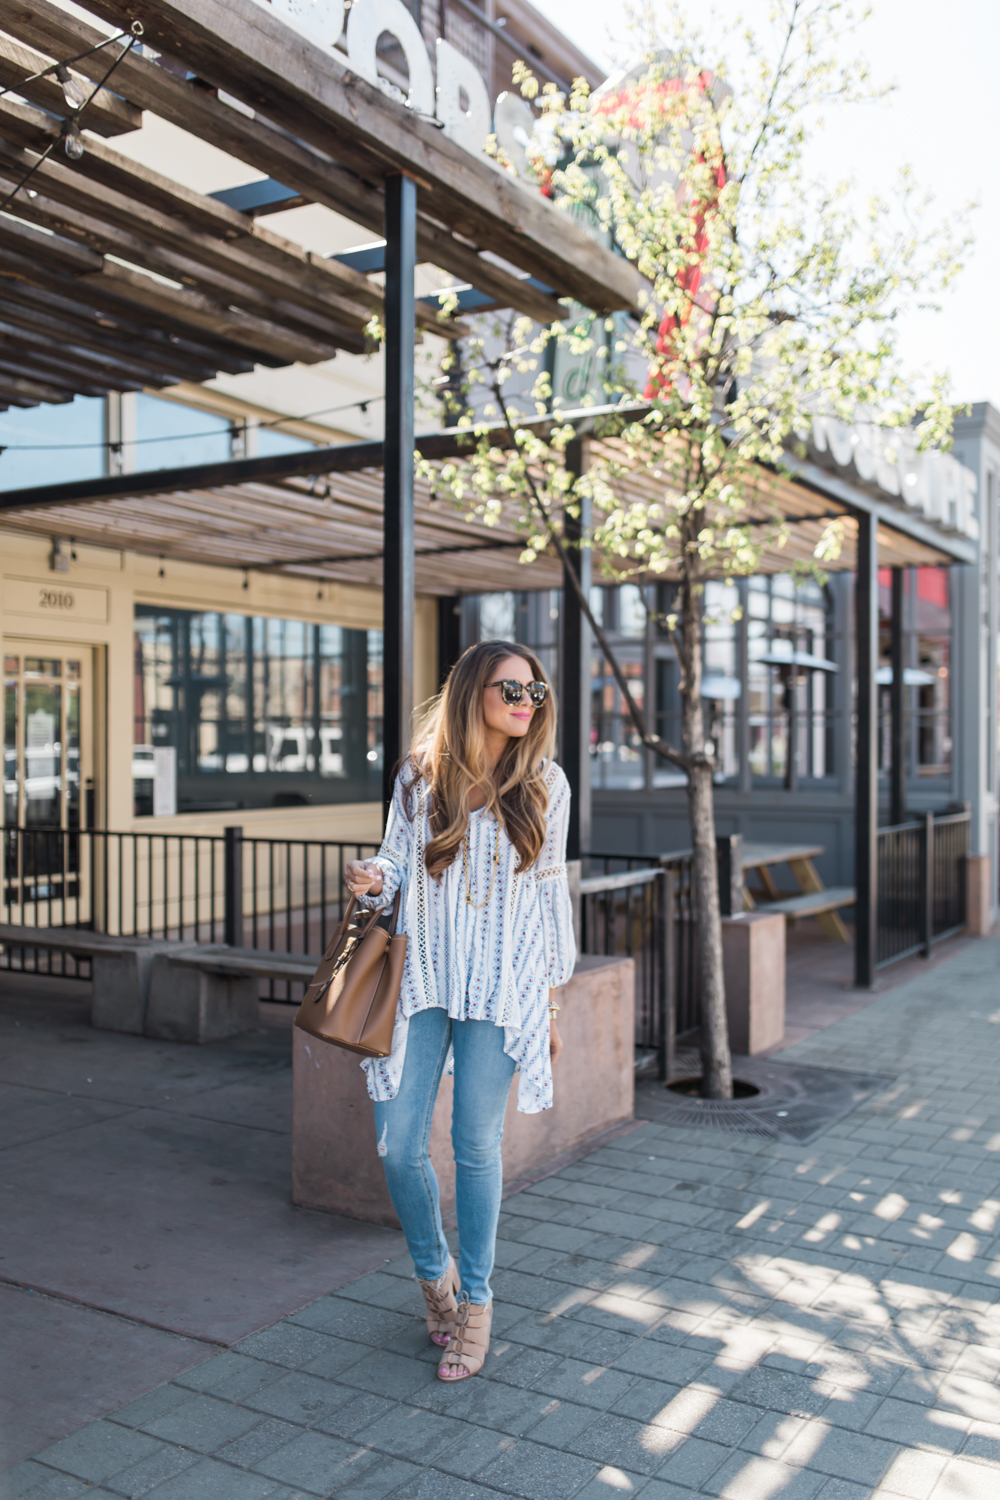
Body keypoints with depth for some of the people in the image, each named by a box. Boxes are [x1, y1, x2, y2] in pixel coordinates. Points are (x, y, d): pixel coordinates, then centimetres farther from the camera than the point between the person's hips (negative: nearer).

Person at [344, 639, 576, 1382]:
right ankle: (434, 1274, 29)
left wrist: (552, 997, 5)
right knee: (398, 1144, 1)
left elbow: (552, 891, 5)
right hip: (423, 977, 2)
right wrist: (374, 880, -15)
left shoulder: (545, 783, 1)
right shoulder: (420, 777, 2)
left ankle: (474, 1301, 23)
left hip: (502, 986, -1)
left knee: (477, 1146, 3)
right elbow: (399, 861, 10)